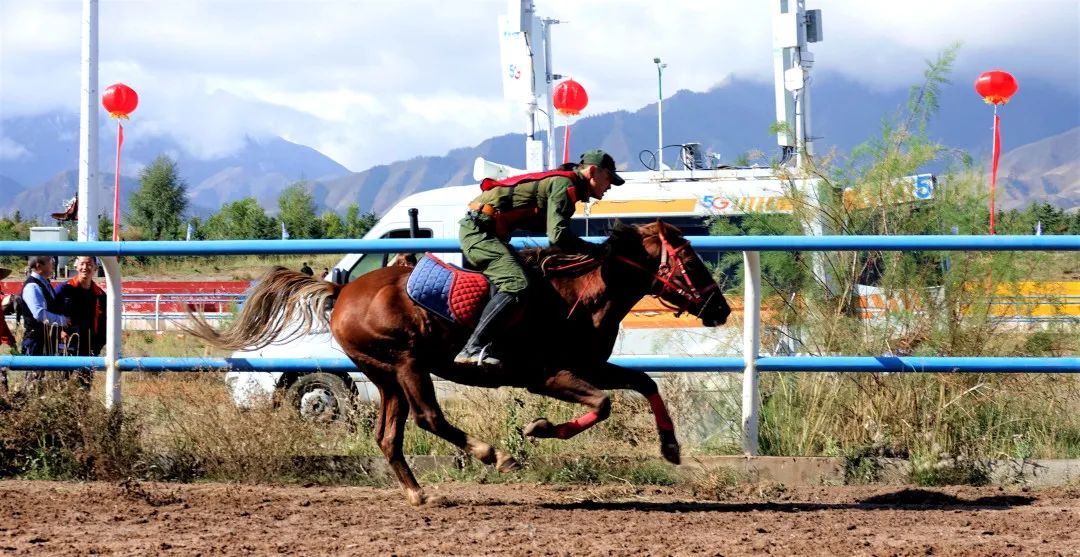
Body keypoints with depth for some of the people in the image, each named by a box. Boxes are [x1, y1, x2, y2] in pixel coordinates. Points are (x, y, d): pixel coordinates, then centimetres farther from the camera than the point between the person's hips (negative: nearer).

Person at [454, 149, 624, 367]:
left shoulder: (560, 183, 20)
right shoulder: (563, 184, -12)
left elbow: (556, 234, 24)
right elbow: (558, 235, -21)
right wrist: (598, 251, -13)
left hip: (480, 230, 11)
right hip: (479, 230, -11)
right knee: (516, 284, -25)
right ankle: (473, 348, -34)